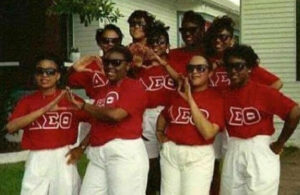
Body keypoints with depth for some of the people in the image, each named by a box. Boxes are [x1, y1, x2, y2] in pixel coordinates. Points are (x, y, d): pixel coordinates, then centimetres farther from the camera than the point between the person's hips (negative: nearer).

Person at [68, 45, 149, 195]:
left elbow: (115, 114, -18)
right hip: (97, 154, 8)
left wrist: (83, 106, -6)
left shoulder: (134, 86, -5)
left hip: (125, 152, -7)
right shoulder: (103, 89, 20)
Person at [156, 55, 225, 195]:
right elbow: (163, 116, 27)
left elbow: (208, 133, -19)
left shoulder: (216, 98, -6)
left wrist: (190, 100, -18)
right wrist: (160, 133, 8)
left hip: (199, 156, -4)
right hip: (170, 153, 4)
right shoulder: (177, 93, 8)